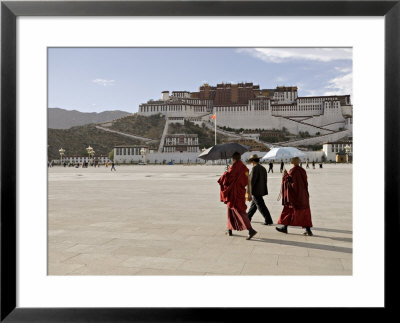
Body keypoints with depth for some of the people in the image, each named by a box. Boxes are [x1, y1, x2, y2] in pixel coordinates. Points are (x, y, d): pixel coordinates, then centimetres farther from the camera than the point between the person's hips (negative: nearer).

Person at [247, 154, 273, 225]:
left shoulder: (255, 168, -16)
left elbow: (252, 180, -19)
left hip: (256, 191, -9)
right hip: (261, 190, 9)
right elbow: (265, 180, 14)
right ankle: (248, 217, 32)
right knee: (253, 204, 19)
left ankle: (268, 220, -3)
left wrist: (249, 191, -13)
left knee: (261, 206, -4)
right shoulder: (263, 168, 10)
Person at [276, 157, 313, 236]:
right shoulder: (302, 170, 4)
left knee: (289, 210, 6)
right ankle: (308, 230, 4)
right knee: (304, 211, 7)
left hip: (294, 194, -5)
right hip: (303, 194, 5)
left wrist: (285, 173, 6)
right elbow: (305, 182, 9)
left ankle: (285, 227, 13)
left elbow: (288, 180, -8)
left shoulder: (292, 171, -13)